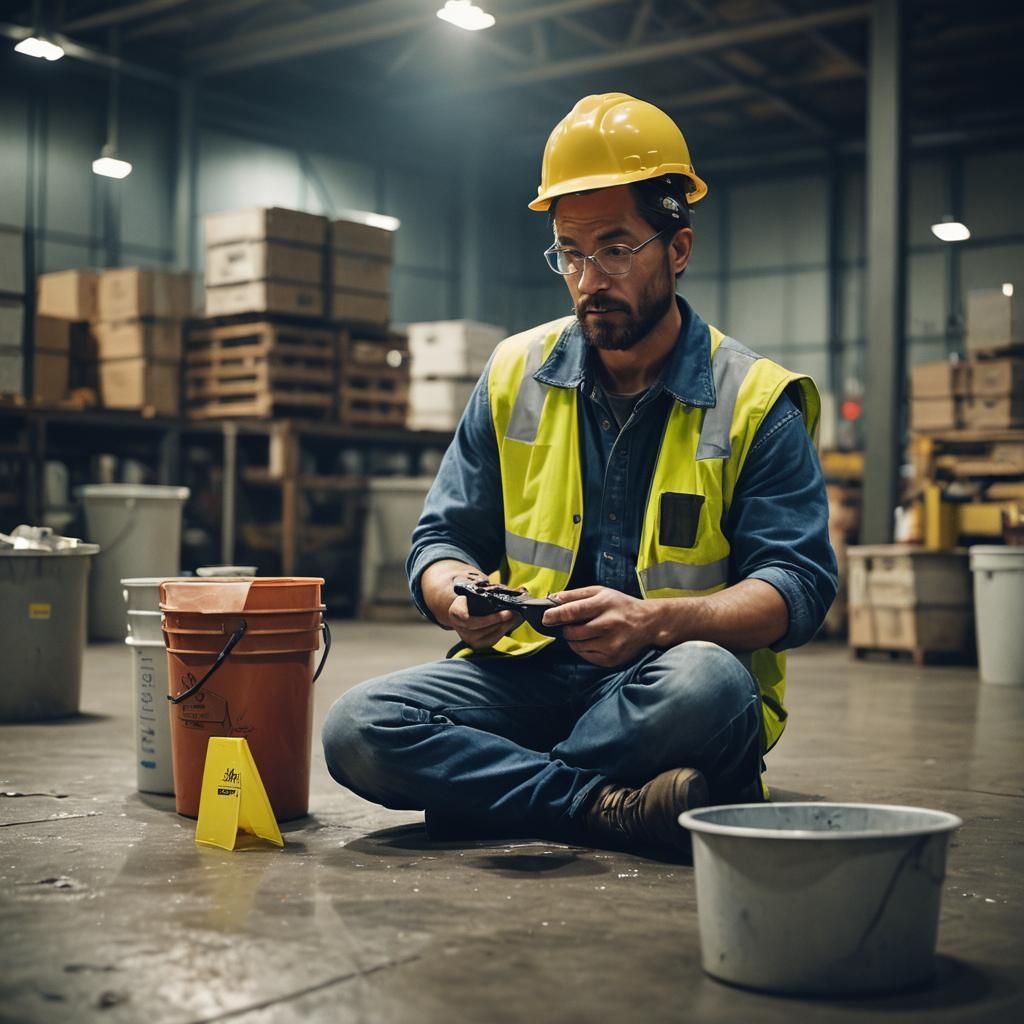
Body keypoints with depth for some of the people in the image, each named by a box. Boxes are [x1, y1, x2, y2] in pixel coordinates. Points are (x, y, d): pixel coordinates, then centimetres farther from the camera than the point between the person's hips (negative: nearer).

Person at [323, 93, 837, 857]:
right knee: (358, 729, -22)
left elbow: (799, 581, -8)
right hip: (527, 673, 3)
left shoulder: (755, 400, 0)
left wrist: (658, 621, -27)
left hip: (665, 680, -2)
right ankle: (616, 809, -23)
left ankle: (485, 788, -15)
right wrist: (460, 599, -14)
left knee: (703, 683, -38)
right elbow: (443, 539, 12)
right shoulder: (516, 376, 10)